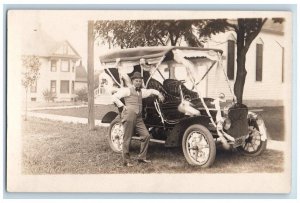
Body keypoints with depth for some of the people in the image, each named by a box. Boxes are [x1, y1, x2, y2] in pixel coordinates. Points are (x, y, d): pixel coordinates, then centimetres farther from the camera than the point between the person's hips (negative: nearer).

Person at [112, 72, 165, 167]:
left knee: (146, 135, 0)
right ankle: (126, 161, 6)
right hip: (129, 117, -7)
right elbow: (114, 97, -4)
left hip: (138, 118, 7)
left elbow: (151, 91, 38)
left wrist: (158, 94, 21)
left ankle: (141, 157, 13)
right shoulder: (127, 90, 2)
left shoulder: (141, 91, 21)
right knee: (127, 139, -3)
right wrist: (122, 106, -7)